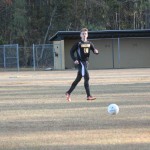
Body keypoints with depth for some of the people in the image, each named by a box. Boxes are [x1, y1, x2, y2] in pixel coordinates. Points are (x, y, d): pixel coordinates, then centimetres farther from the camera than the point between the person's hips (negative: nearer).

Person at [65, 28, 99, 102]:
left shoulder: (89, 43, 10)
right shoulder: (78, 43, -5)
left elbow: (94, 50, 7)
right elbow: (71, 51, -3)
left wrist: (96, 51, -18)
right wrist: (74, 59, -15)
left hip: (86, 62, 7)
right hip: (80, 62, -7)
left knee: (78, 79, 13)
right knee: (86, 77, -17)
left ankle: (68, 93, 24)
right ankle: (89, 96, -17)